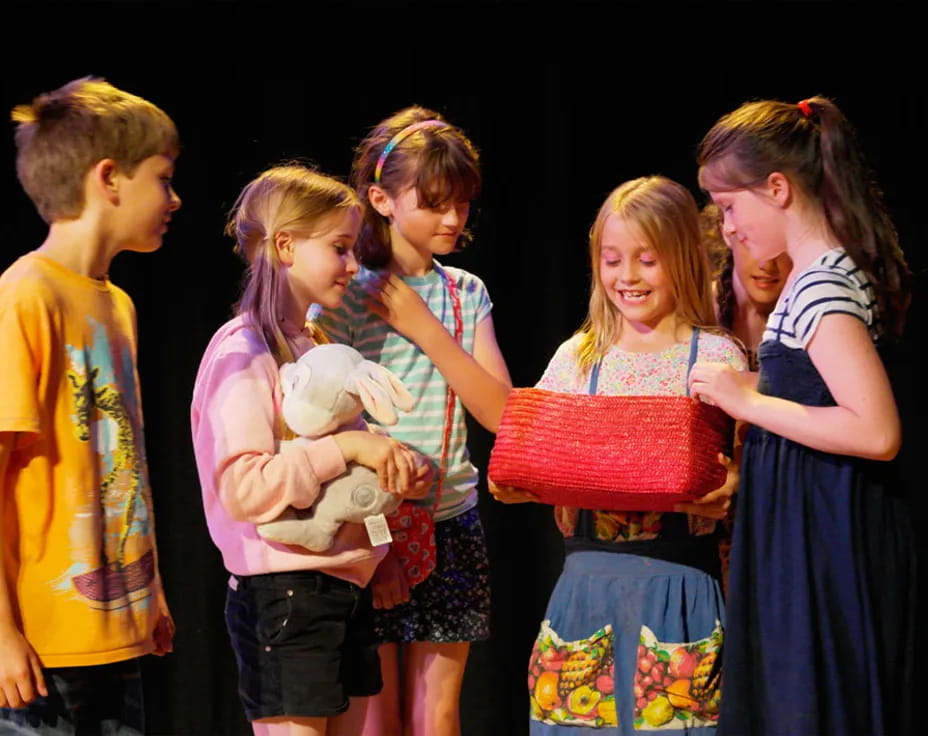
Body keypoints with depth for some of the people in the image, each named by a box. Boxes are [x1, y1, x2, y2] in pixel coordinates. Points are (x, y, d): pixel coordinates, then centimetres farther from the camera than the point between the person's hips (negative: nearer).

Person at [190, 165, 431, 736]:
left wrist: (392, 472, 5)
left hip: (347, 584, 9)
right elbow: (243, 489, -22)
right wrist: (345, 447, -24)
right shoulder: (244, 351, -12)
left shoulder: (318, 346, 15)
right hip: (284, 592, -9)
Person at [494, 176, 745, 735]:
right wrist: (512, 483, -11)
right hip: (587, 581, 3)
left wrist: (726, 490, -23)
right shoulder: (577, 357, 9)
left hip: (678, 580, -3)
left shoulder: (716, 356, -1)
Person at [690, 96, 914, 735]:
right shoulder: (833, 272, 12)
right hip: (812, 536, 10)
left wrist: (750, 403, -20)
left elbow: (877, 432, -27)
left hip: (822, 541, -10)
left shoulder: (822, 287, -18)